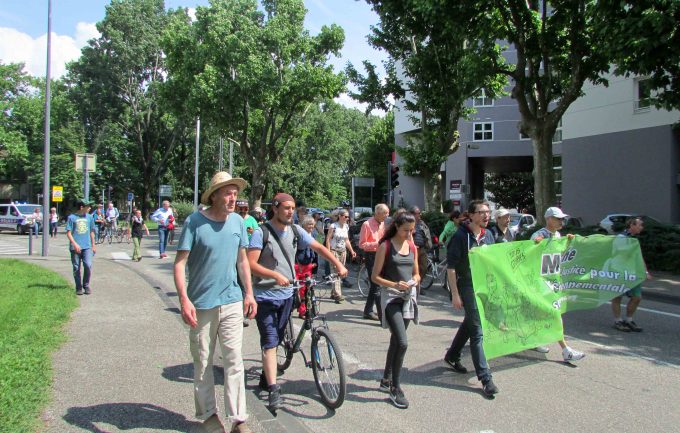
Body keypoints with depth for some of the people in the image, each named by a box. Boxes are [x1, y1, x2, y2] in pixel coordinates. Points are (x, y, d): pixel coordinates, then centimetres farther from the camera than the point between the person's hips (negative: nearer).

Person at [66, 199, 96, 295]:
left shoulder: (89, 217, 11)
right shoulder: (72, 217, -1)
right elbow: (68, 233, -3)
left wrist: (93, 245, 19)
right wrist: (75, 244, -15)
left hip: (87, 246, 2)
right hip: (75, 247, -2)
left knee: (88, 265, -12)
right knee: (76, 268, 4)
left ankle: (86, 285, 6)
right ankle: (79, 288, 15)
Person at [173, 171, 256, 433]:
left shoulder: (237, 221, 3)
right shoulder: (194, 222, -10)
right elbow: (180, 263, -11)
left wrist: (249, 293, 10)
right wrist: (184, 300, -20)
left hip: (231, 302, 3)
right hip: (201, 305, -3)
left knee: (234, 360, 2)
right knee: (203, 362, 10)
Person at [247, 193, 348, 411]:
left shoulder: (295, 230, 3)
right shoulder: (261, 232, -12)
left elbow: (319, 247, 5)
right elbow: (251, 263, -18)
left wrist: (338, 265, -6)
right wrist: (275, 275, -30)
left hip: (286, 294, 6)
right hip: (265, 296, -5)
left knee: (276, 340, 16)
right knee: (270, 342, -7)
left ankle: (265, 378, 33)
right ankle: (273, 389, -5)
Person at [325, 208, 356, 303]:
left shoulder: (346, 227, 9)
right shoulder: (333, 226, -9)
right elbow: (328, 239, -9)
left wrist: (352, 251, 8)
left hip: (343, 252, 6)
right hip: (334, 251, -6)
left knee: (340, 273, 7)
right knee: (335, 273, -12)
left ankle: (333, 293, 16)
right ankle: (337, 294, -16)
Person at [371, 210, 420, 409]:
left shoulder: (412, 247, 9)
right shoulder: (385, 246, -7)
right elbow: (375, 276, -6)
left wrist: (414, 281, -5)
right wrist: (394, 284, -20)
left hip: (409, 297, 6)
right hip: (391, 297, -6)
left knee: (396, 340, 15)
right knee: (402, 342, -16)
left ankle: (386, 379, 32)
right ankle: (395, 388, -1)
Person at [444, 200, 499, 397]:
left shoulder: (488, 235, 7)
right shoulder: (461, 236, -14)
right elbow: (451, 267, -13)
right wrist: (455, 294, -16)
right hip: (467, 288, -7)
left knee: (469, 323, 20)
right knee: (477, 331, -7)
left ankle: (452, 356, 41)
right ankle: (485, 378, -3)